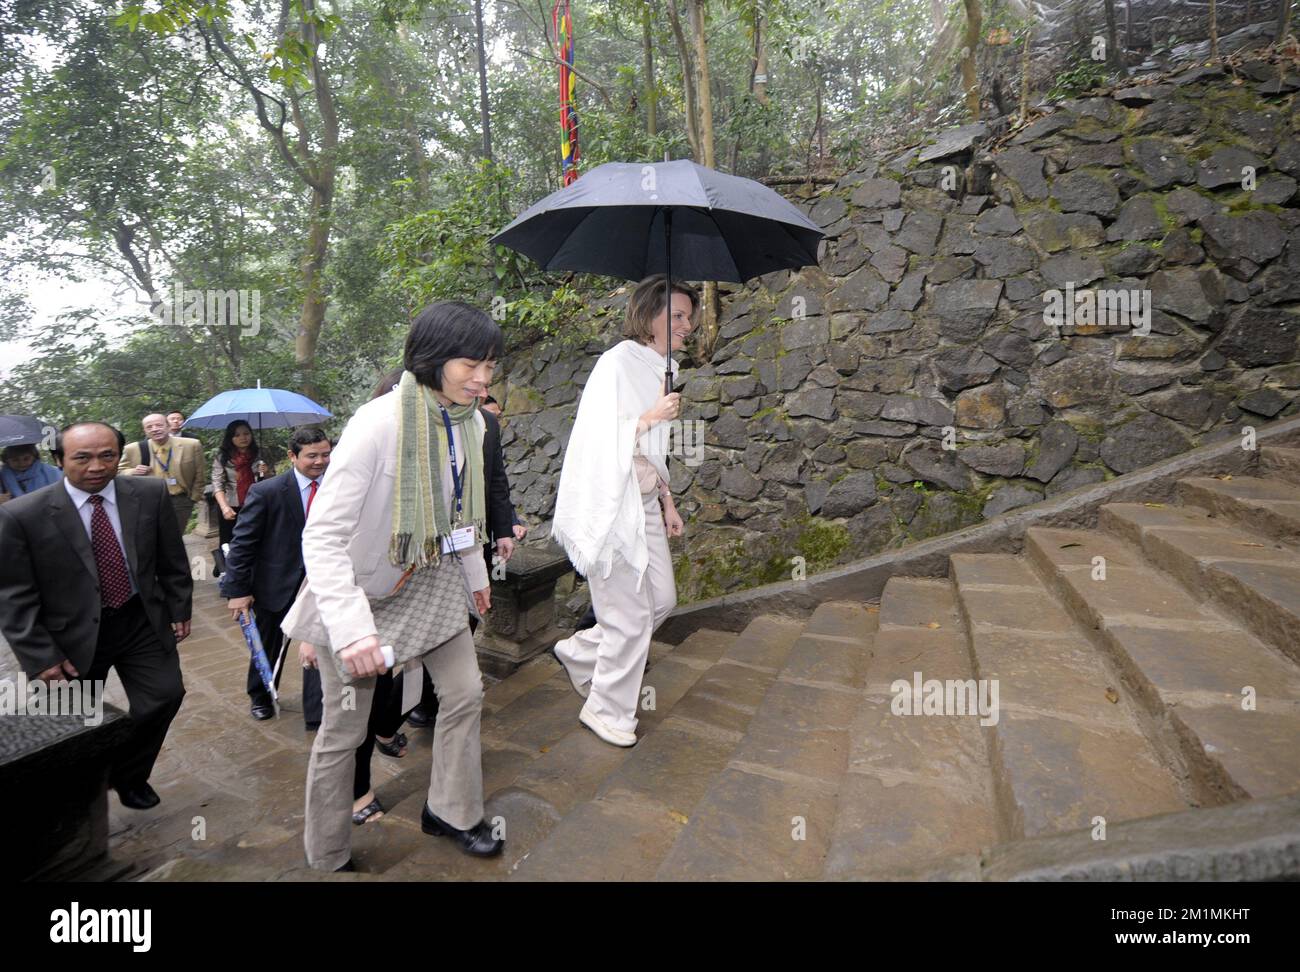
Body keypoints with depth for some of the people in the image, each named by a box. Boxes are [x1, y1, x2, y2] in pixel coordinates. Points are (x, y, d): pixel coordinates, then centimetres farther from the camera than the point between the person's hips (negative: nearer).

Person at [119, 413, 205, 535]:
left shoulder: (191, 445, -5)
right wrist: (133, 472, -13)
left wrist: (193, 498, 4)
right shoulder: (133, 449, -4)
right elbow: (118, 473, 8)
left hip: (180, 502, 0)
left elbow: (198, 476, 3)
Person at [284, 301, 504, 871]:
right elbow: (322, 536, -27)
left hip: (430, 579, 7)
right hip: (360, 590, -6)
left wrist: (474, 574, 19)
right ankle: (327, 859, 32)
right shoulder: (378, 424, -28)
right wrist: (352, 627, -34)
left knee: (465, 692, 10)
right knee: (345, 729, 8)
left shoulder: (469, 422, -5)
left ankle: (450, 812, 33)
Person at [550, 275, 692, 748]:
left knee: (662, 599, 13)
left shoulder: (659, 368, 13)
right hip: (610, 504, -9)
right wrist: (650, 418, -23)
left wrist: (667, 502, 18)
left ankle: (579, 653, 32)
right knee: (631, 616, 1)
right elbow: (601, 439, -22)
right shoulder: (618, 363, -14)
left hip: (644, 503, 9)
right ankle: (608, 712, 23)